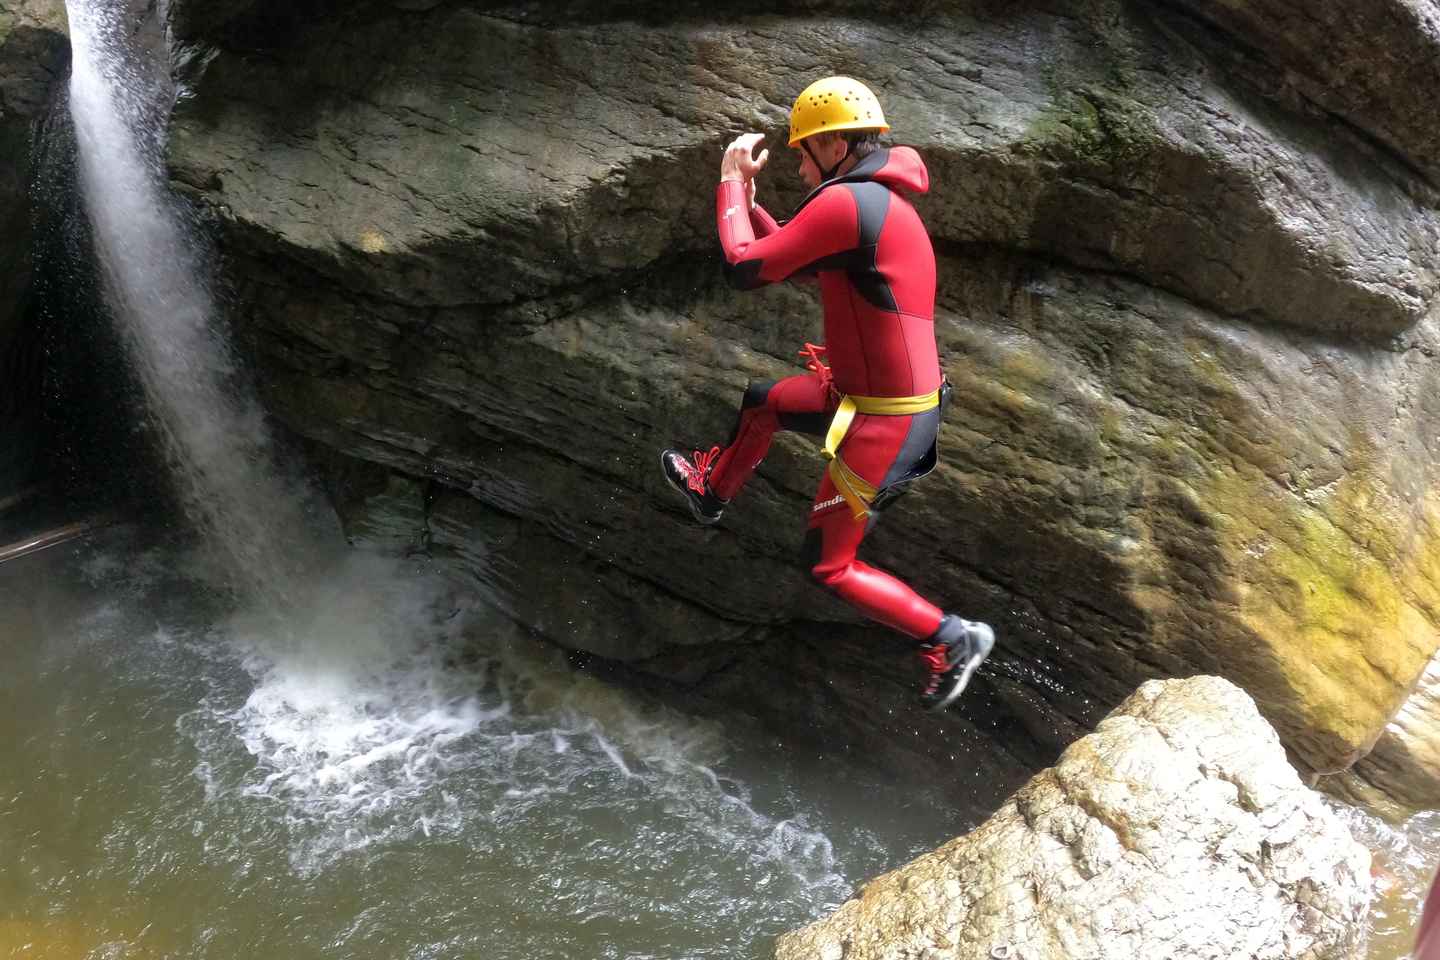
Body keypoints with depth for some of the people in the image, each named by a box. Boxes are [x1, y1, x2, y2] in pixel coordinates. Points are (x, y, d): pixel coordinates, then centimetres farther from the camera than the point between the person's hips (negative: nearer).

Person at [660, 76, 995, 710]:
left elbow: (746, 268, -18)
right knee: (761, 401, 30)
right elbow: (793, 261, 21)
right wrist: (747, 199, 13)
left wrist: (731, 184, -5)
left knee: (829, 568, 3)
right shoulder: (882, 201, 9)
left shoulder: (845, 204, -24)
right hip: (889, 395, 10)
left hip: (880, 422, -10)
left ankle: (954, 638, 6)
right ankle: (711, 493, 53)